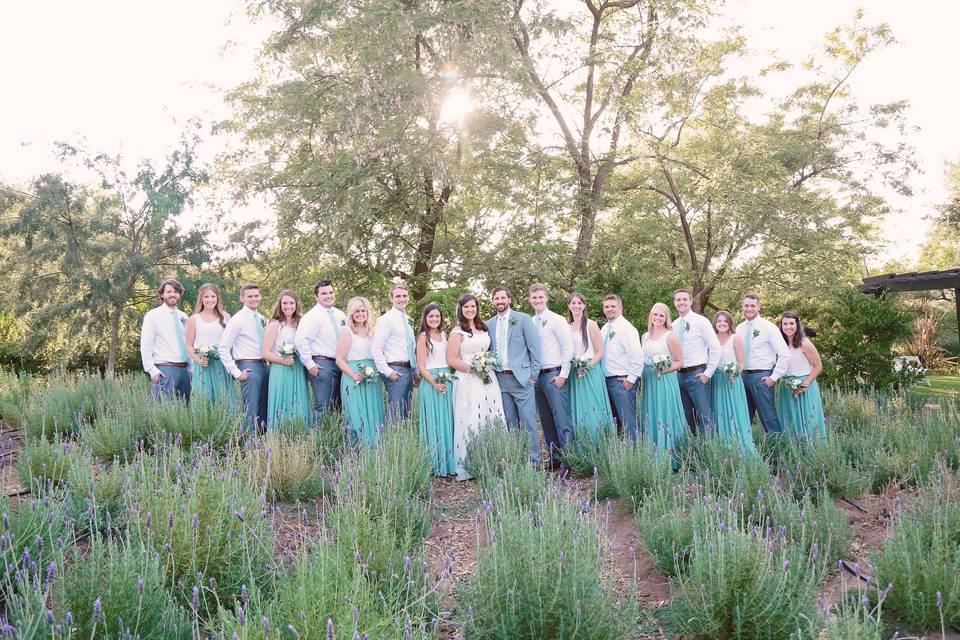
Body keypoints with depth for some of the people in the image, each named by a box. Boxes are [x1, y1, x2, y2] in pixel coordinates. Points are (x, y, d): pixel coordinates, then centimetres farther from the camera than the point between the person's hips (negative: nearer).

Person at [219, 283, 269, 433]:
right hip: (249, 367, -7)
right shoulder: (237, 320, -8)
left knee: (265, 408, 11)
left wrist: (268, 363, 8)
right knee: (252, 410, -7)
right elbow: (223, 349, -11)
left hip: (264, 365, 7)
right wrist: (236, 373, -14)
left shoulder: (262, 319, 12)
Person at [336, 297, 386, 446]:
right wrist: (355, 376, -17)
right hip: (354, 381, -6)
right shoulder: (347, 331, -4)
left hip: (372, 381, 6)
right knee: (358, 417, -4)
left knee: (373, 416, 6)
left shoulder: (370, 332, 14)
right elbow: (339, 360, -9)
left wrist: (376, 372, 3)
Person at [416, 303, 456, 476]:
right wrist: (434, 383, -18)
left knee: (448, 421, 8)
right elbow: (421, 366, -9)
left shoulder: (443, 335, 13)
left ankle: (449, 461, 17)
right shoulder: (423, 337, -5)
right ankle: (435, 464, 5)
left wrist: (451, 377, 5)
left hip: (448, 381, 6)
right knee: (435, 422, -3)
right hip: (431, 382, -6)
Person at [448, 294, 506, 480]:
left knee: (493, 419, 2)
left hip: (488, 380, 6)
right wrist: (474, 369, -13)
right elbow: (451, 360, -7)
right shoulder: (457, 332, -3)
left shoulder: (484, 329, 15)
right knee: (471, 422, -6)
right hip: (468, 381, -6)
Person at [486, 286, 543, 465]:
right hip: (500, 380, 4)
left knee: (527, 422, -4)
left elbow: (534, 347, -2)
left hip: (521, 378, -4)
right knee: (510, 423, 9)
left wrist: (533, 375, -7)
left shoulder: (523, 319, 0)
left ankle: (534, 460, 4)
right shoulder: (489, 324, 12)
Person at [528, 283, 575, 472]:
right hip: (536, 376, 6)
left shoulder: (556, 320, -5)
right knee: (546, 421, 11)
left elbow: (568, 348, -8)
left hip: (554, 375, -6)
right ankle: (554, 457, 19)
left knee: (562, 420, -8)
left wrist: (563, 375, -12)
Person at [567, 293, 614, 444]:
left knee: (592, 411, -5)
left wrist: (587, 366, -16)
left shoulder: (591, 325, -4)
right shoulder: (567, 327, 10)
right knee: (577, 413, 6)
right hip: (573, 375, 5)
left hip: (590, 374, -5)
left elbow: (600, 352, -5)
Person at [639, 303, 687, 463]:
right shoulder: (645, 337, 10)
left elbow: (679, 362, -6)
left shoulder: (670, 336, -7)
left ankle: (668, 455, 4)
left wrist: (664, 369, -19)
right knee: (650, 418, 9)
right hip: (648, 382, 6)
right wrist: (641, 373, 4)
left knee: (664, 417, -3)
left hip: (665, 381, -6)